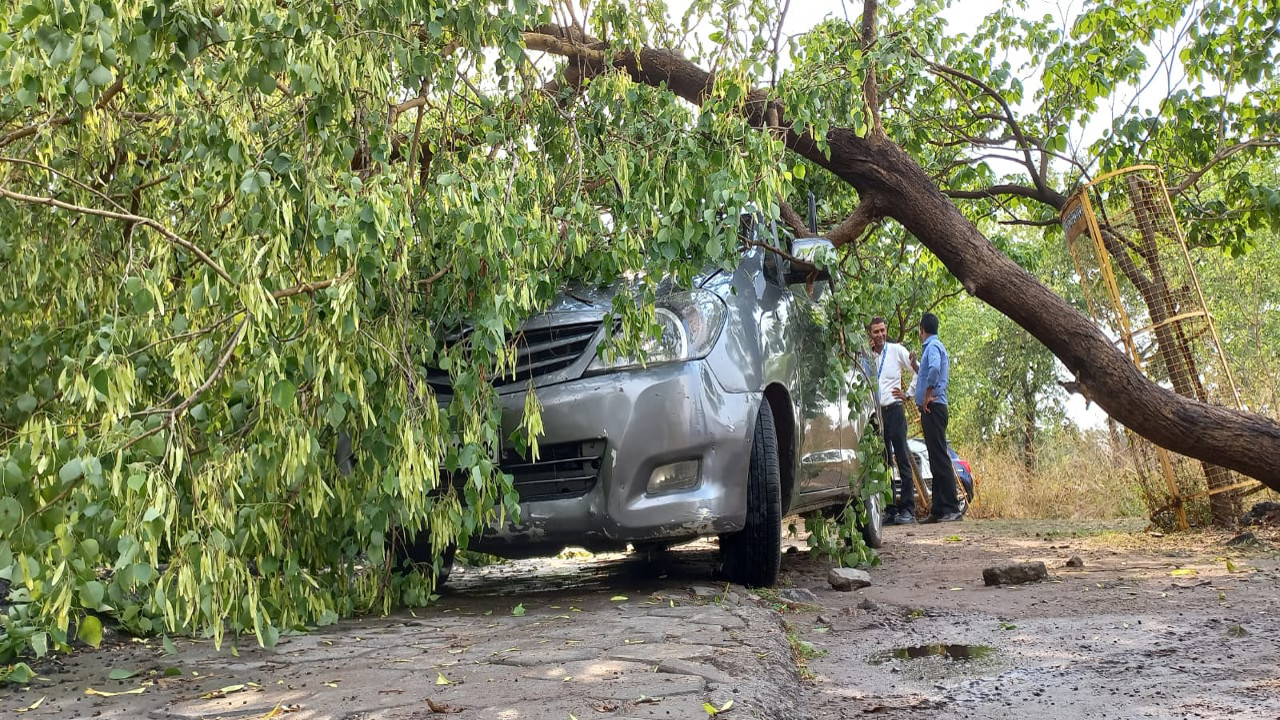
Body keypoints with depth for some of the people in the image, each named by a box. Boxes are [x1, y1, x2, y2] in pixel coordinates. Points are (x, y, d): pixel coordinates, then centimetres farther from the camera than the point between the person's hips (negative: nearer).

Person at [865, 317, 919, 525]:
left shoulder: (897, 350, 3)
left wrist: (908, 394, -3)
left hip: (893, 410, -4)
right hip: (875, 412, 4)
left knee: (902, 459, -6)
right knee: (883, 462, 6)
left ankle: (907, 509, -6)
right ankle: (890, 510, 10)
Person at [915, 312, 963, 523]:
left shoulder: (932, 346, -8)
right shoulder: (936, 346, 23)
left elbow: (934, 368, -29)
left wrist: (928, 395, -20)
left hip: (933, 408, -10)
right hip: (931, 409, 10)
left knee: (940, 458, -12)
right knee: (936, 459, 9)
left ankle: (952, 509, -13)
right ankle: (939, 510, 12)